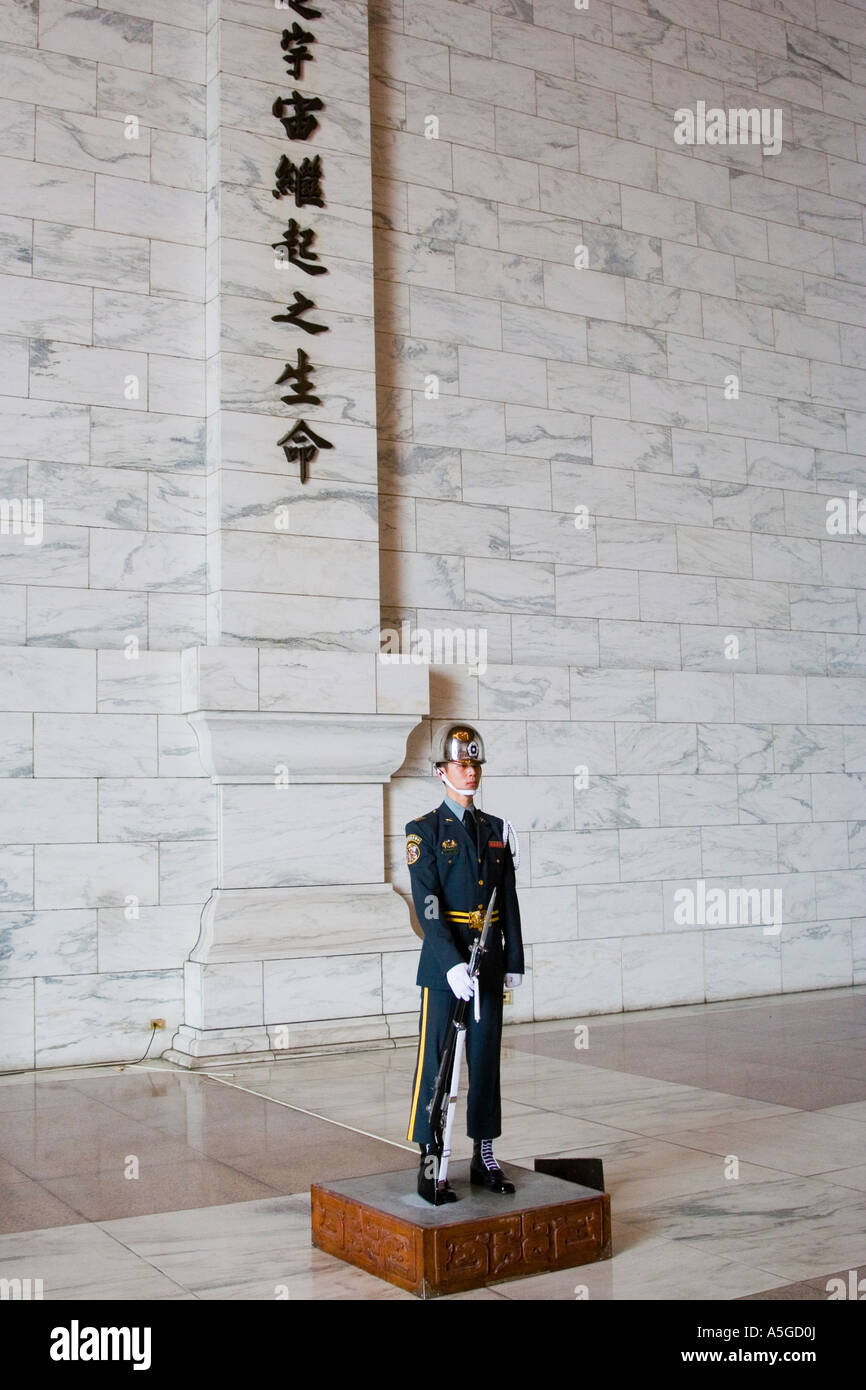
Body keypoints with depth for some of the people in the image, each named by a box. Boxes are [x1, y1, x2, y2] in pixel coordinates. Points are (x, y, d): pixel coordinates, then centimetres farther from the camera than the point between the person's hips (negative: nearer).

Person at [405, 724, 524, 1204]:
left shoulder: (496, 830, 11)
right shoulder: (424, 831, -4)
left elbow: (509, 901, 12)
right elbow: (426, 906, -13)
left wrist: (514, 961, 7)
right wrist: (452, 965, -22)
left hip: (489, 964, 5)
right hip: (443, 965, -5)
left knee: (486, 1061, 11)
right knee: (435, 1064, 0)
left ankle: (484, 1158, 21)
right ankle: (430, 1165, 7)